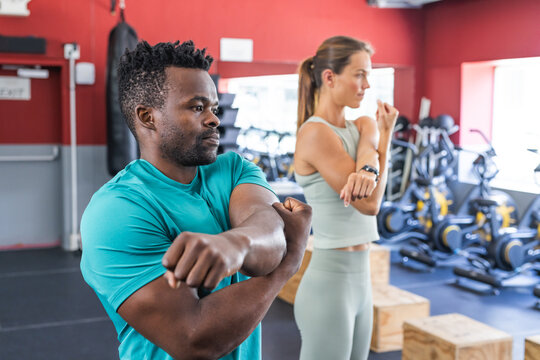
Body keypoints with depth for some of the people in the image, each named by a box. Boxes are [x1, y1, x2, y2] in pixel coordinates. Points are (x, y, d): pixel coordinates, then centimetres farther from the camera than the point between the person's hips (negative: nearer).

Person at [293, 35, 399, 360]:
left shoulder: (363, 125, 10)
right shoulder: (315, 132, -16)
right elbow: (370, 203, -17)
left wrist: (366, 168, -35)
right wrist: (386, 133, -7)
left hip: (361, 278, 8)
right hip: (330, 280, -8)